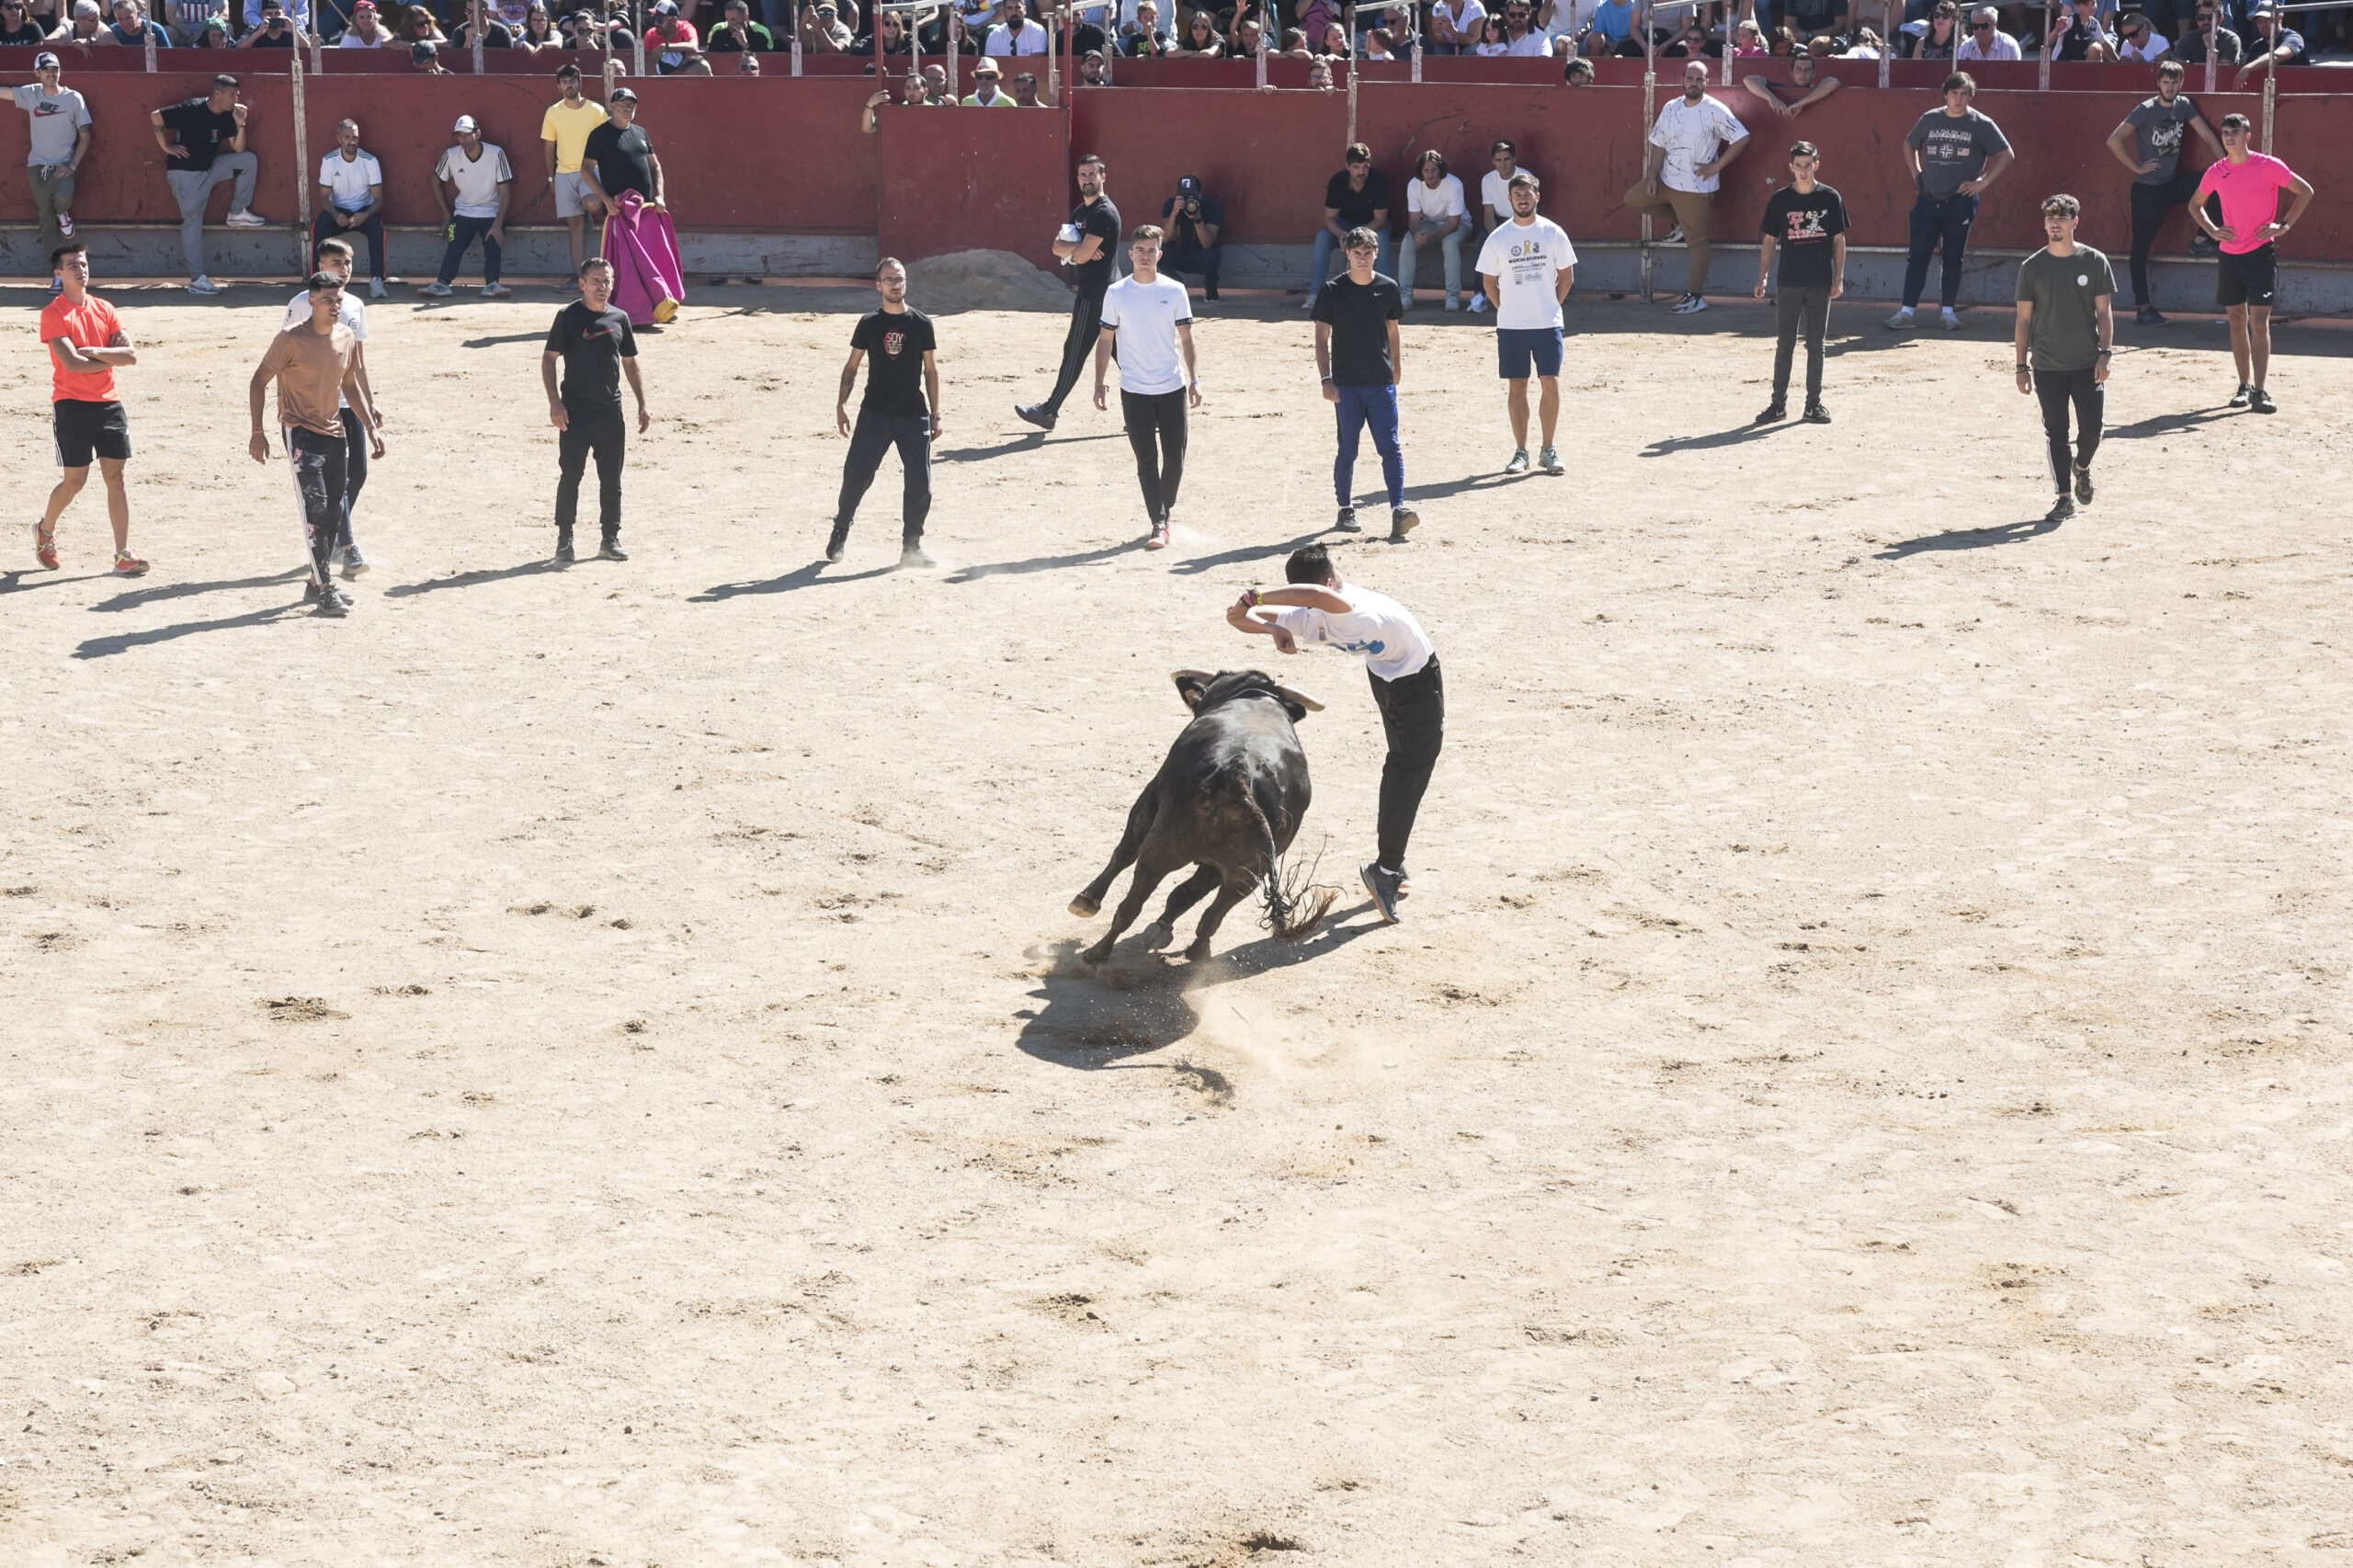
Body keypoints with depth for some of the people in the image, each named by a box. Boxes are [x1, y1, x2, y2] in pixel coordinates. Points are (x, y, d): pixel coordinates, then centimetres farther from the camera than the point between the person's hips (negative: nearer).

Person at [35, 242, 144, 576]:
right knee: (74, 481, -1)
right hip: (72, 405, -4)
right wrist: (112, 358, -6)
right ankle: (45, 530, 27)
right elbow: (72, 363, -17)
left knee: (115, 476, -1)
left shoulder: (104, 309, 9)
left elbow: (131, 355, 0)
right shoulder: (53, 314, -6)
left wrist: (93, 352, -13)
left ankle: (123, 553, -1)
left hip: (108, 402, 4)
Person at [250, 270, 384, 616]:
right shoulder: (292, 340, -13)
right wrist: (257, 432, -12)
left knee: (334, 511, 9)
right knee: (316, 508, -13)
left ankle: (318, 582, 22)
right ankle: (325, 590, -12)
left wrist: (371, 427, 14)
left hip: (333, 432, 7)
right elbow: (259, 382, -8)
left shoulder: (346, 338, 5)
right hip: (301, 433, -7)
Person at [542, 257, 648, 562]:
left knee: (611, 478, 8)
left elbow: (630, 364, 16)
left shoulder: (619, 319, 9)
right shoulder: (569, 316, -4)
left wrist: (642, 405, 10)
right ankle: (564, 538, 6)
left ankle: (611, 538, 17)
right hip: (576, 411, -4)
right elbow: (549, 358, -5)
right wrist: (554, 402, -14)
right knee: (571, 474, -3)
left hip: (611, 411, 4)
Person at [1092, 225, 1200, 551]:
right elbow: (1105, 340, 7)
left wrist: (1194, 380, 0)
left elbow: (1186, 339, 6)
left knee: (1174, 459, 4)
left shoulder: (1174, 291, 1)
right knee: (1146, 461, -5)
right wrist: (1099, 384, 3)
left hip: (1172, 388, 1)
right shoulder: (1116, 293, 1)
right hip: (1134, 391, -1)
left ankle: (1165, 510, 25)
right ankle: (1159, 524, -4)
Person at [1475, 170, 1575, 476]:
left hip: (1548, 324, 0)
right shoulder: (1498, 238, 0)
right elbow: (1489, 281, 8)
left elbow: (1567, 276, 8)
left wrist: (1550, 306, 2)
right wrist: (1507, 310, 2)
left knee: (1551, 383, -4)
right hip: (1510, 325, 0)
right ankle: (1520, 452, 9)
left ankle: (1549, 450, 7)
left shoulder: (1552, 233, 0)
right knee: (1518, 386, 4)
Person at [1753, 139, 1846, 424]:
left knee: (1815, 344, 5)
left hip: (1820, 283, 0)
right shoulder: (1780, 200, 1)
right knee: (1785, 344, 3)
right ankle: (1779, 403, 9)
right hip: (1789, 282, 0)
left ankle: (1814, 404, 12)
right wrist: (1763, 277, -4)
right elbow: (1770, 241, 5)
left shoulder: (1830, 197, 0)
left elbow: (1839, 240, 4)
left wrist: (1839, 278, -2)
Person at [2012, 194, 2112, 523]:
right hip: (2047, 366, 1)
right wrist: (2022, 366, 1)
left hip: (2087, 364, -1)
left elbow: (2104, 312, 2)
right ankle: (2064, 498, 10)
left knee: (2091, 431, -3)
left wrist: (2105, 354, -8)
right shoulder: (2033, 267, 1)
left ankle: (2082, 467, 30)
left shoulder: (2094, 262, 0)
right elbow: (2024, 318, 4)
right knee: (2056, 432, 2)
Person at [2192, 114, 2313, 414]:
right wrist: (2212, 230, 5)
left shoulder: (2269, 166, -7)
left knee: (2259, 322, -9)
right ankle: (2245, 386, 19)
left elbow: (2305, 191, 0)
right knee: (2237, 320, 9)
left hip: (2261, 253, -4)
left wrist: (2284, 225, -7)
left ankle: (2260, 392, -10)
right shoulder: (2216, 172, 4)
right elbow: (2195, 204, 20)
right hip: (2230, 253, 4)